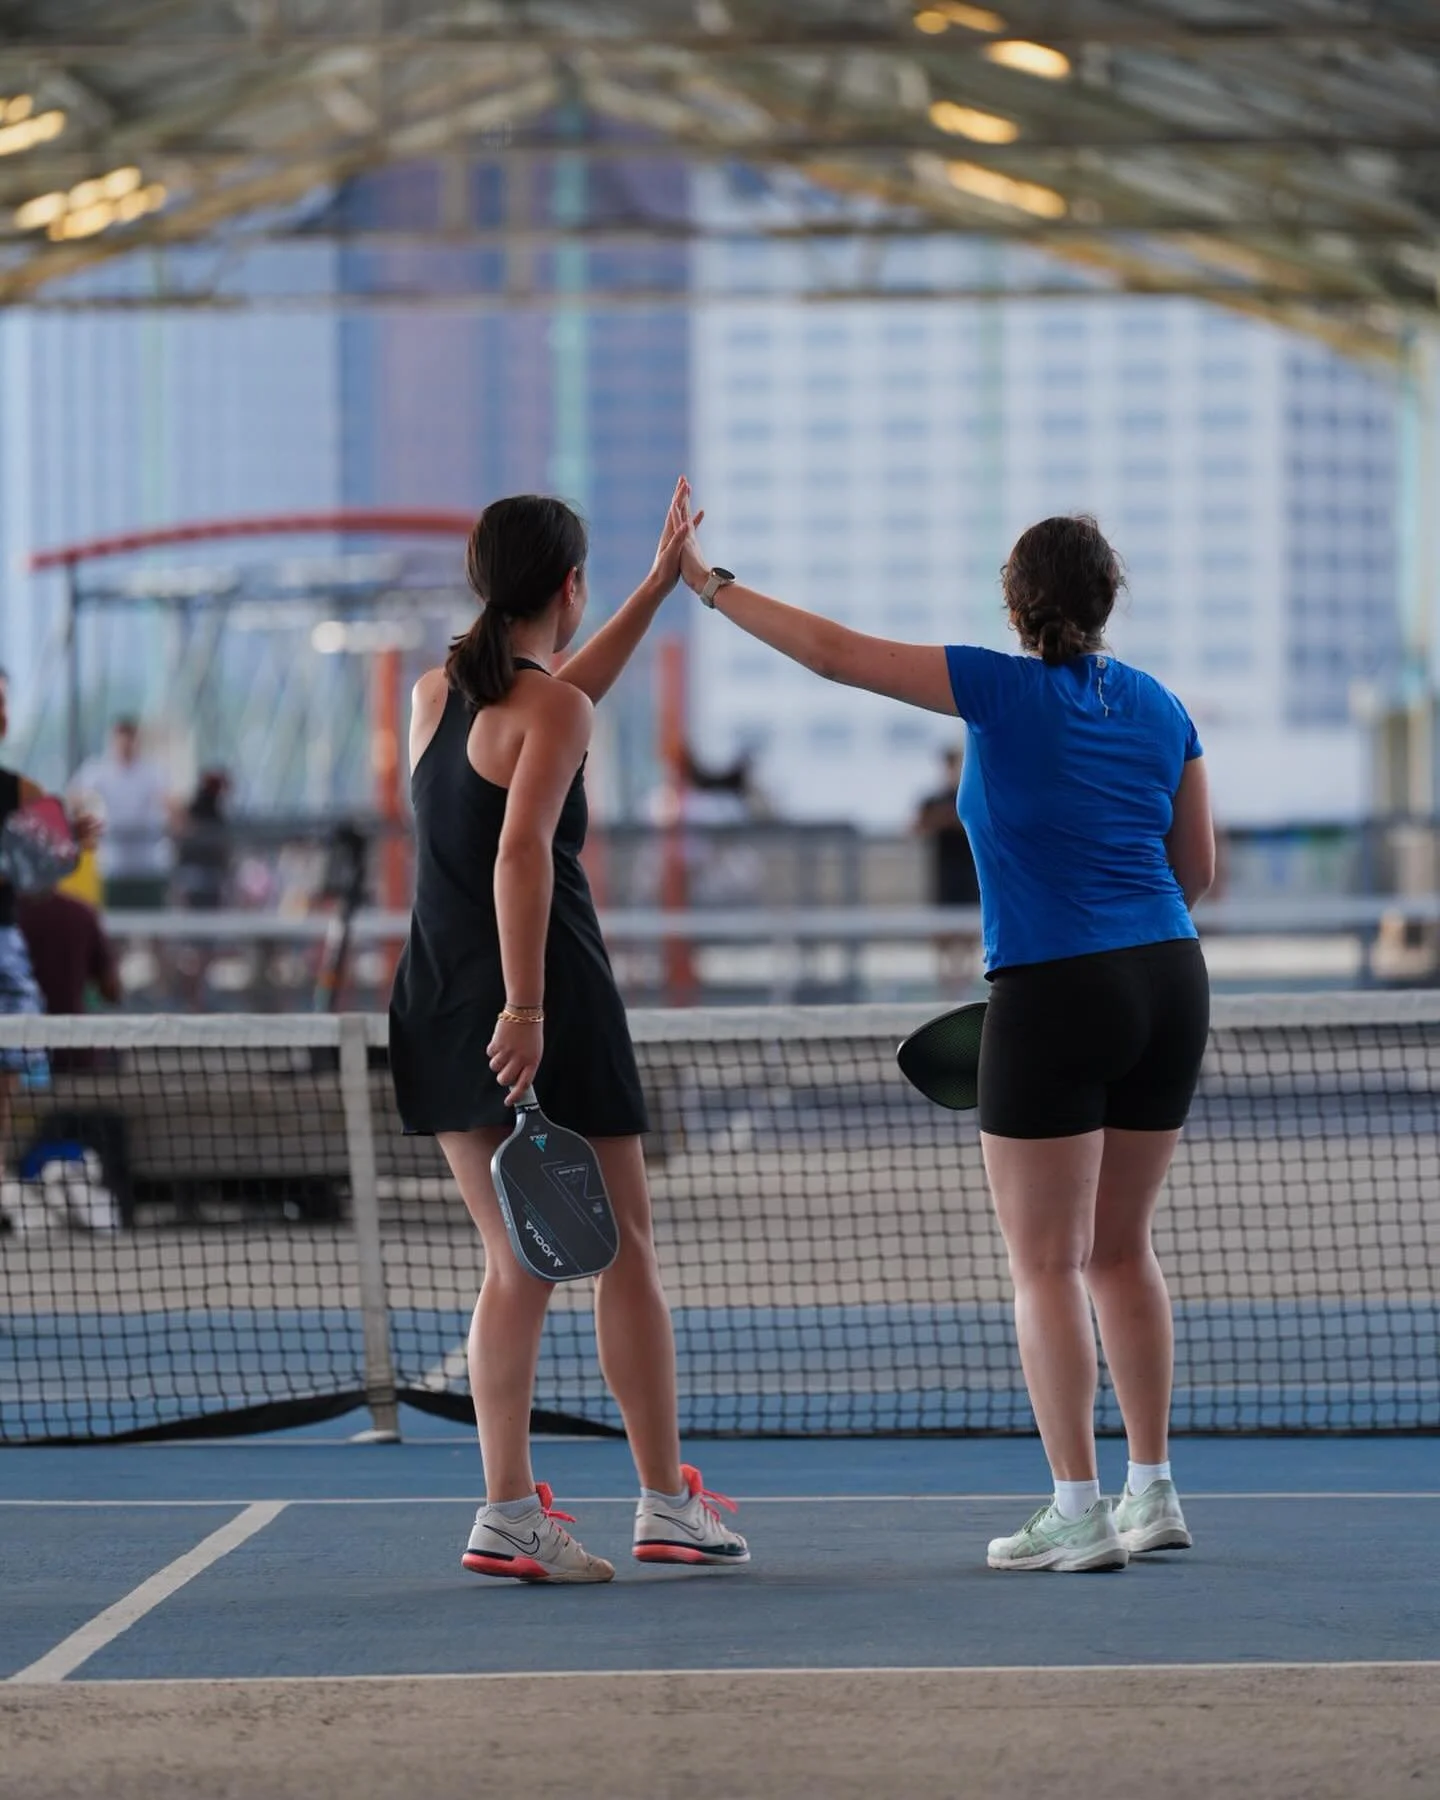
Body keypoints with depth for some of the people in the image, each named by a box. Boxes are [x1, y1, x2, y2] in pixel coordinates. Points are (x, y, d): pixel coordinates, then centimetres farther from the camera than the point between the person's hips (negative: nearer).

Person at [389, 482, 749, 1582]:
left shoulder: (434, 695, 12)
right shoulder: (554, 707, -11)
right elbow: (522, 852, -24)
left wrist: (659, 586, 35)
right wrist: (524, 1009, -26)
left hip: (438, 1001, 7)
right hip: (543, 1006, -7)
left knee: (518, 1267, 9)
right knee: (625, 1252, 5)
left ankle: (510, 1511, 2)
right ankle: (667, 1503, 12)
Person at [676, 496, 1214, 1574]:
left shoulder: (1007, 691, -6)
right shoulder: (1161, 709, 8)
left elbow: (835, 653, -7)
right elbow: (1197, 868, 14)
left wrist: (713, 585, 2)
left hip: (1051, 998, -6)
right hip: (1171, 990, 6)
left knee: (1048, 1267, 0)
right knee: (1121, 1248, 16)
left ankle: (1079, 1515, -3)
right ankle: (1153, 1496, 18)